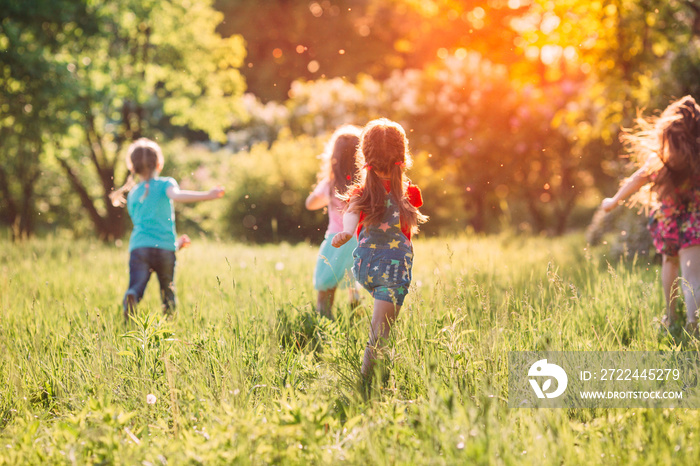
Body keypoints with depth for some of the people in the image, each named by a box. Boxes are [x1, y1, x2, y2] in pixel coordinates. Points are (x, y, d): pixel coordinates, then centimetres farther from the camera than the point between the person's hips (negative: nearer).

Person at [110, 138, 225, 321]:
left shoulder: (132, 195, 24)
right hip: (164, 248, -2)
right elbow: (176, 195, -16)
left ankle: (130, 299, -43)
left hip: (138, 246, 2)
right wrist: (207, 195, -23)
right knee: (168, 291, 14)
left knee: (136, 286, -12)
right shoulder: (165, 183, 10)